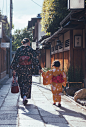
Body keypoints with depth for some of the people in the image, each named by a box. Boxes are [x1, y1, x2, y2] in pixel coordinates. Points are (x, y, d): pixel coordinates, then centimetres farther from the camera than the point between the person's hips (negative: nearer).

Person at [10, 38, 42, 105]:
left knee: (21, 83, 13)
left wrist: (14, 68, 6)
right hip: (28, 69, -2)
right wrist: (39, 67, 0)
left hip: (20, 69, 2)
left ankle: (24, 96, 12)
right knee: (28, 83, 6)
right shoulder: (31, 50, -5)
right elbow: (35, 59, -6)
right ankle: (25, 96, -8)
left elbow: (15, 59, 0)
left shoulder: (19, 49, 0)